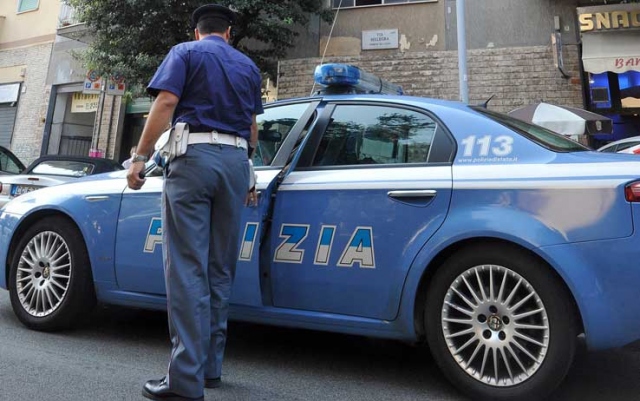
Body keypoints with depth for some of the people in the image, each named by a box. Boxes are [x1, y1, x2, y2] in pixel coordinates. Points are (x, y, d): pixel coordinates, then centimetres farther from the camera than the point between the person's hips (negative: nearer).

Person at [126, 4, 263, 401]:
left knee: (188, 267, -7)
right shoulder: (248, 66, 22)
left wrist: (140, 156, -7)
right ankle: (211, 366, 14)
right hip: (236, 161, 5)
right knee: (220, 269, 7)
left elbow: (166, 103, -7)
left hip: (194, 156, -4)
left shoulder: (185, 52, 9)